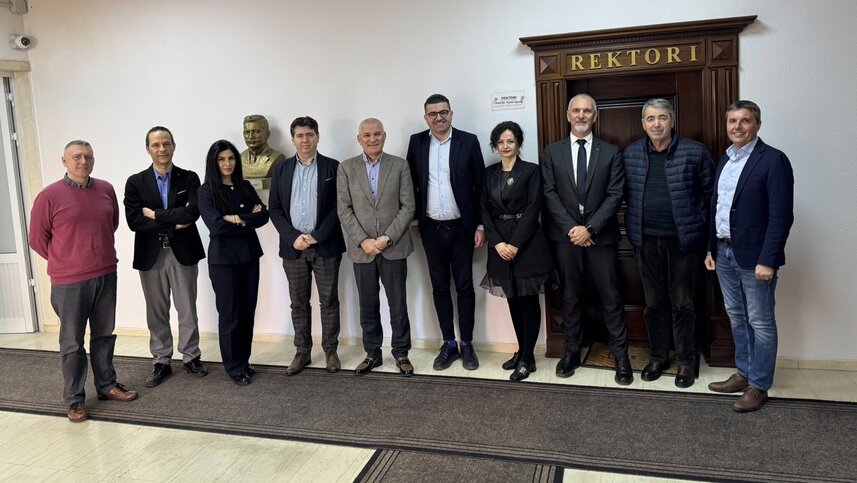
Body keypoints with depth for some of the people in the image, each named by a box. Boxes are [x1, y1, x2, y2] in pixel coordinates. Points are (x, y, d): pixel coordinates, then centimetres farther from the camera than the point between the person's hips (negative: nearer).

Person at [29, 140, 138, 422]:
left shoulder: (106, 190, 3)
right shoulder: (49, 196, -9)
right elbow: (37, 239, -1)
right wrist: (65, 261, 6)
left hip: (106, 276, 4)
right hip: (69, 283, -4)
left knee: (104, 335, 16)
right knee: (72, 343, 6)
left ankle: (107, 385, 30)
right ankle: (74, 400, 18)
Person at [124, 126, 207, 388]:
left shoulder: (189, 178, 0)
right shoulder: (135, 182, 1)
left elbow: (192, 212, -16)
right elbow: (133, 221, -9)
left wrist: (155, 214, -12)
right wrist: (173, 222, -14)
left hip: (182, 253, -1)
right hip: (151, 256, 1)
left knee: (187, 310, 9)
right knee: (156, 313, 10)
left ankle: (191, 357, 24)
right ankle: (161, 362, 24)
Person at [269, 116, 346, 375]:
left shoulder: (333, 167, 1)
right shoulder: (281, 169, 8)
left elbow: (338, 206, -4)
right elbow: (274, 208, 5)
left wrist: (317, 236, -13)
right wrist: (293, 237, -9)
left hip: (325, 246, -2)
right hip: (293, 246, 2)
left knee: (329, 301, 6)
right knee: (298, 303, 9)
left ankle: (330, 350, 18)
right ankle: (302, 351, 21)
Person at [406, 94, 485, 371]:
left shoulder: (468, 141, -3)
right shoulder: (416, 142, 4)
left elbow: (480, 185, -2)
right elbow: (411, 183, 8)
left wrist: (481, 225, -5)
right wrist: (412, 220, 2)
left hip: (461, 227, -2)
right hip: (431, 228, 2)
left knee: (464, 286, 5)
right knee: (439, 286, 9)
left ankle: (467, 345, 17)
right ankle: (449, 344, 20)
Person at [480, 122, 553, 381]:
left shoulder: (531, 171, -2)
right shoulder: (489, 173, 10)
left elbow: (533, 210, -9)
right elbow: (485, 210, 6)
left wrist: (516, 244, -15)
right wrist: (497, 243, -7)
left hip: (526, 243, -4)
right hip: (500, 244, 4)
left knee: (528, 300, 1)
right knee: (513, 301, 11)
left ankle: (527, 358, 8)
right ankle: (521, 350, 24)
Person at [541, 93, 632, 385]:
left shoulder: (611, 152, 4)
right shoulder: (552, 152, 6)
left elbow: (615, 195, -4)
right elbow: (550, 195, -1)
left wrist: (590, 228, -14)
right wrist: (571, 228, -11)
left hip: (601, 236, -1)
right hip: (565, 236, 1)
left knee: (611, 297, 3)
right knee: (570, 296, 10)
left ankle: (620, 356, 14)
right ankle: (572, 351, 22)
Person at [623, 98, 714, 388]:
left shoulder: (695, 152, -6)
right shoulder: (630, 154, 4)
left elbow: (709, 193, 0)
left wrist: (696, 225, -2)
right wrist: (634, 228, 6)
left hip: (683, 239, -3)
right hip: (646, 241, 3)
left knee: (682, 303, 6)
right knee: (654, 303, 13)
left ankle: (686, 361, 21)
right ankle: (657, 356, 27)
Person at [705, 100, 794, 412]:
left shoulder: (773, 160, -11)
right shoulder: (724, 160, 12)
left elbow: (781, 215, -16)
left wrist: (767, 260, -19)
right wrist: (710, 248, 12)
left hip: (754, 256, -7)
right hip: (724, 253, 7)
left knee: (760, 323, 4)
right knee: (737, 318, 17)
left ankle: (759, 386, 16)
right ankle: (744, 374, 30)